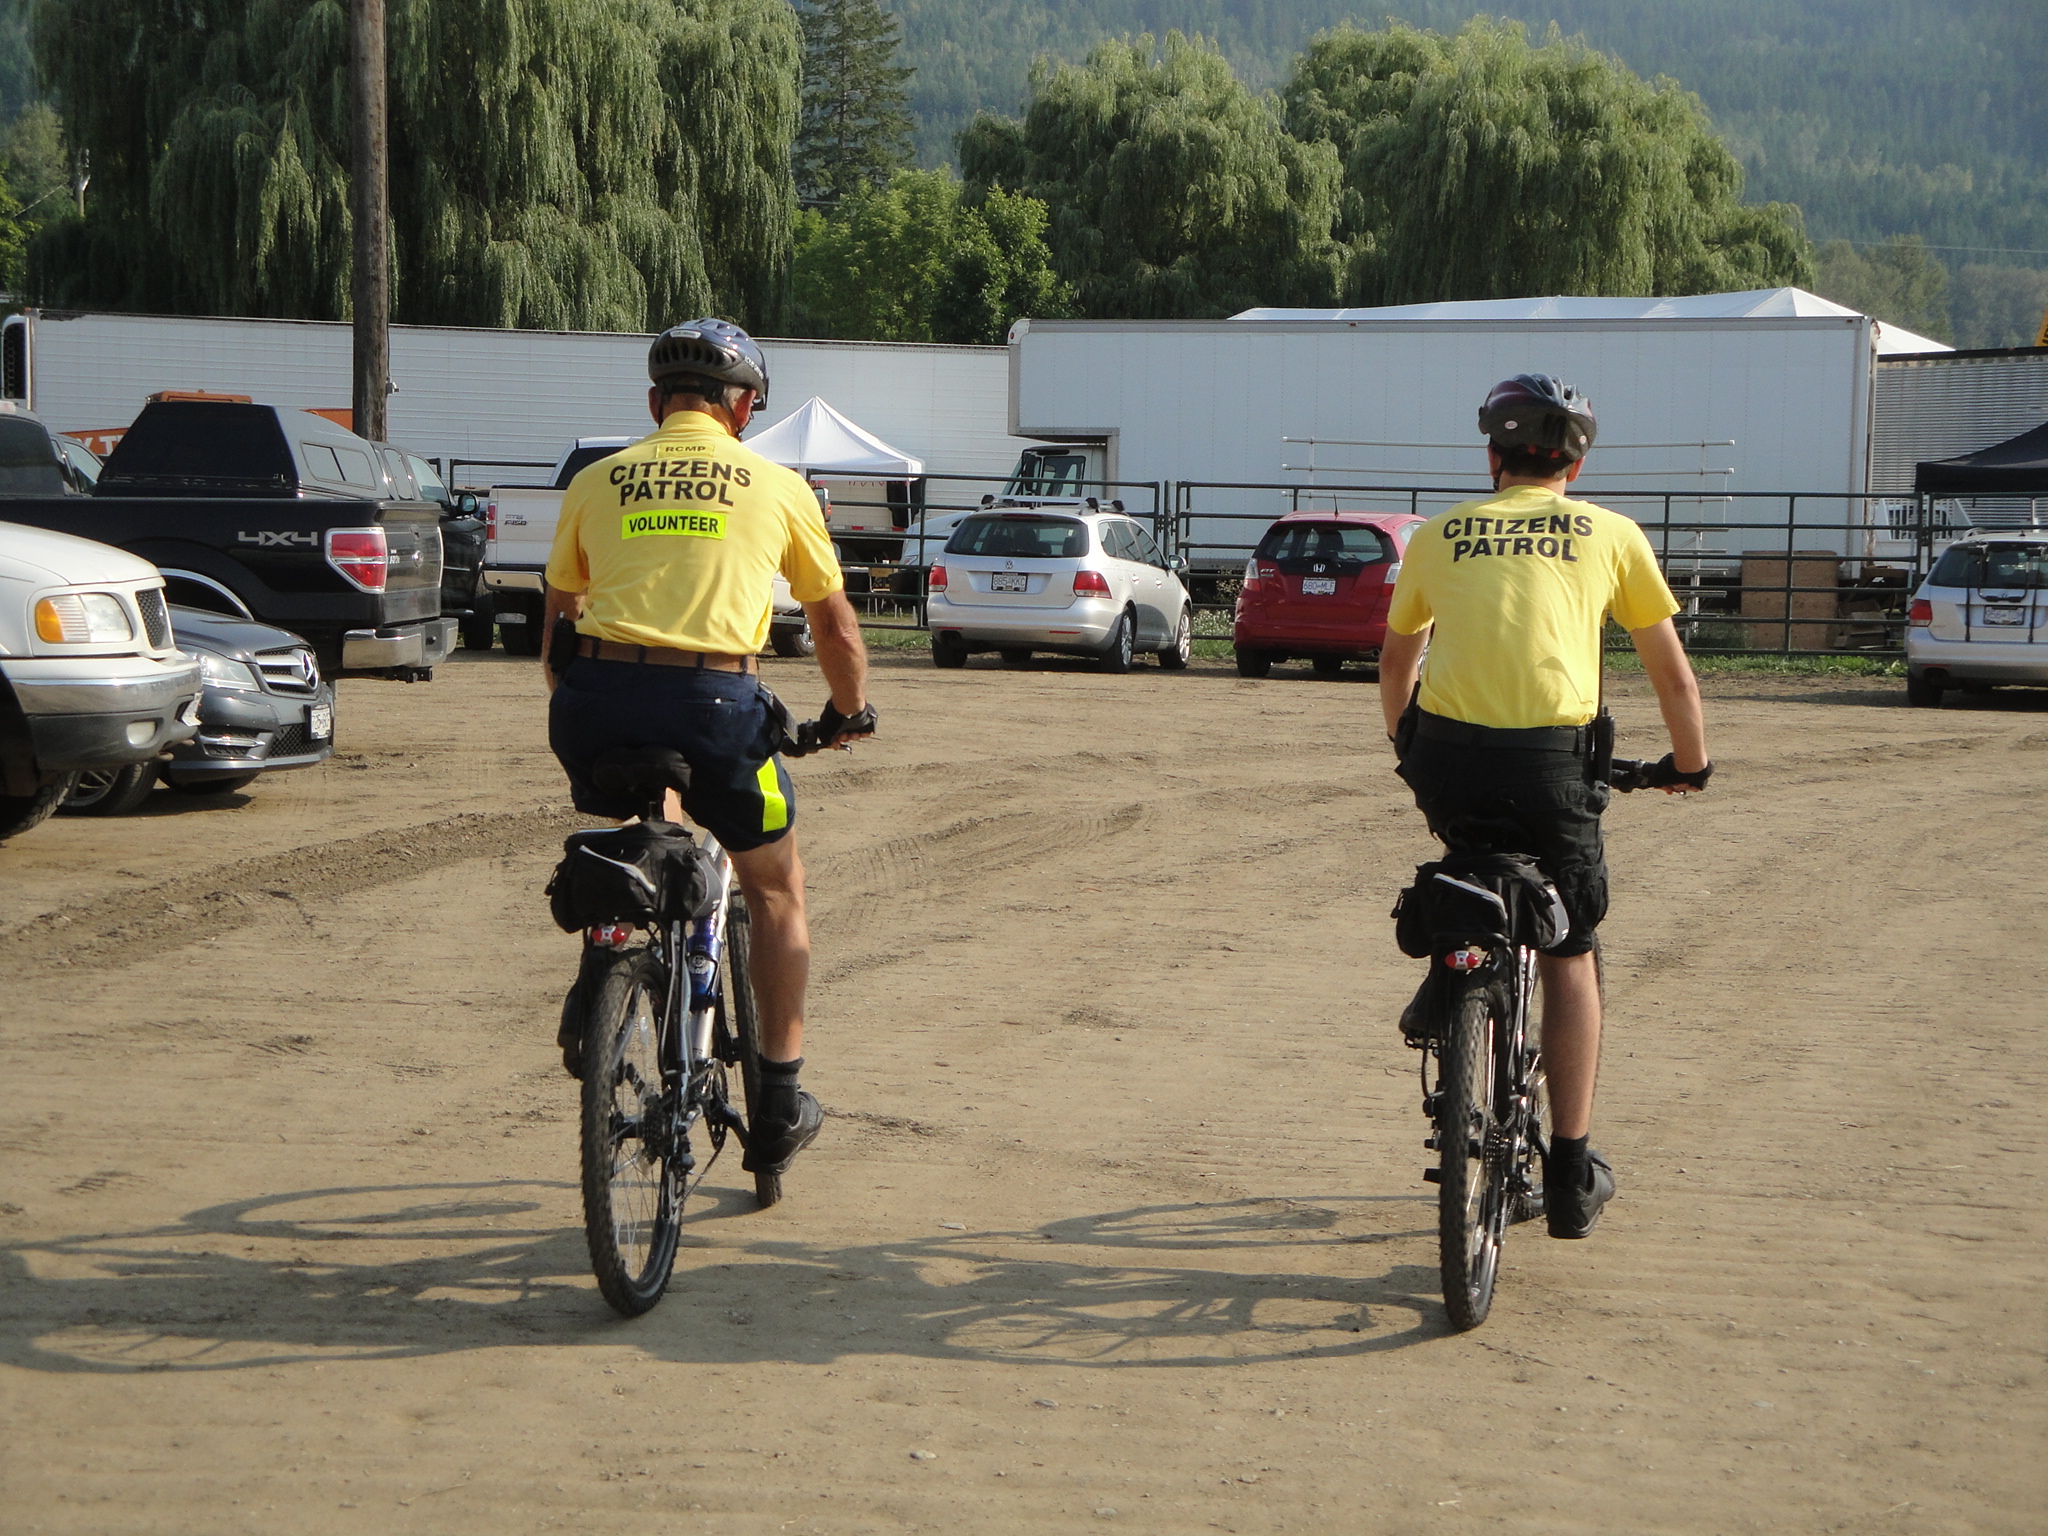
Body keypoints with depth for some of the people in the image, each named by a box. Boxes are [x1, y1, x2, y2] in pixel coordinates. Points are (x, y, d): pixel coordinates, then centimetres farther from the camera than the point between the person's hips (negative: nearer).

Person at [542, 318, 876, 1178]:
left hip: (600, 699, 2)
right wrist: (850, 713, 40)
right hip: (715, 703, -2)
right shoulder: (777, 487, 13)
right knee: (775, 890, 20)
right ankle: (779, 1104, 21)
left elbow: (556, 620, 24)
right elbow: (835, 628, 23)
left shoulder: (596, 482, 16)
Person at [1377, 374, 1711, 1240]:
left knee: (1477, 857, 38)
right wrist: (1689, 763, 36)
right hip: (1551, 760, -2)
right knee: (1569, 956, 12)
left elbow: (1396, 661, 31)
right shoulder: (1608, 534, 14)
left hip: (1446, 754, 2)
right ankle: (1571, 1174, 11)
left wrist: (1408, 753, 47)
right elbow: (1670, 671, 20)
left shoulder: (1439, 535, 18)